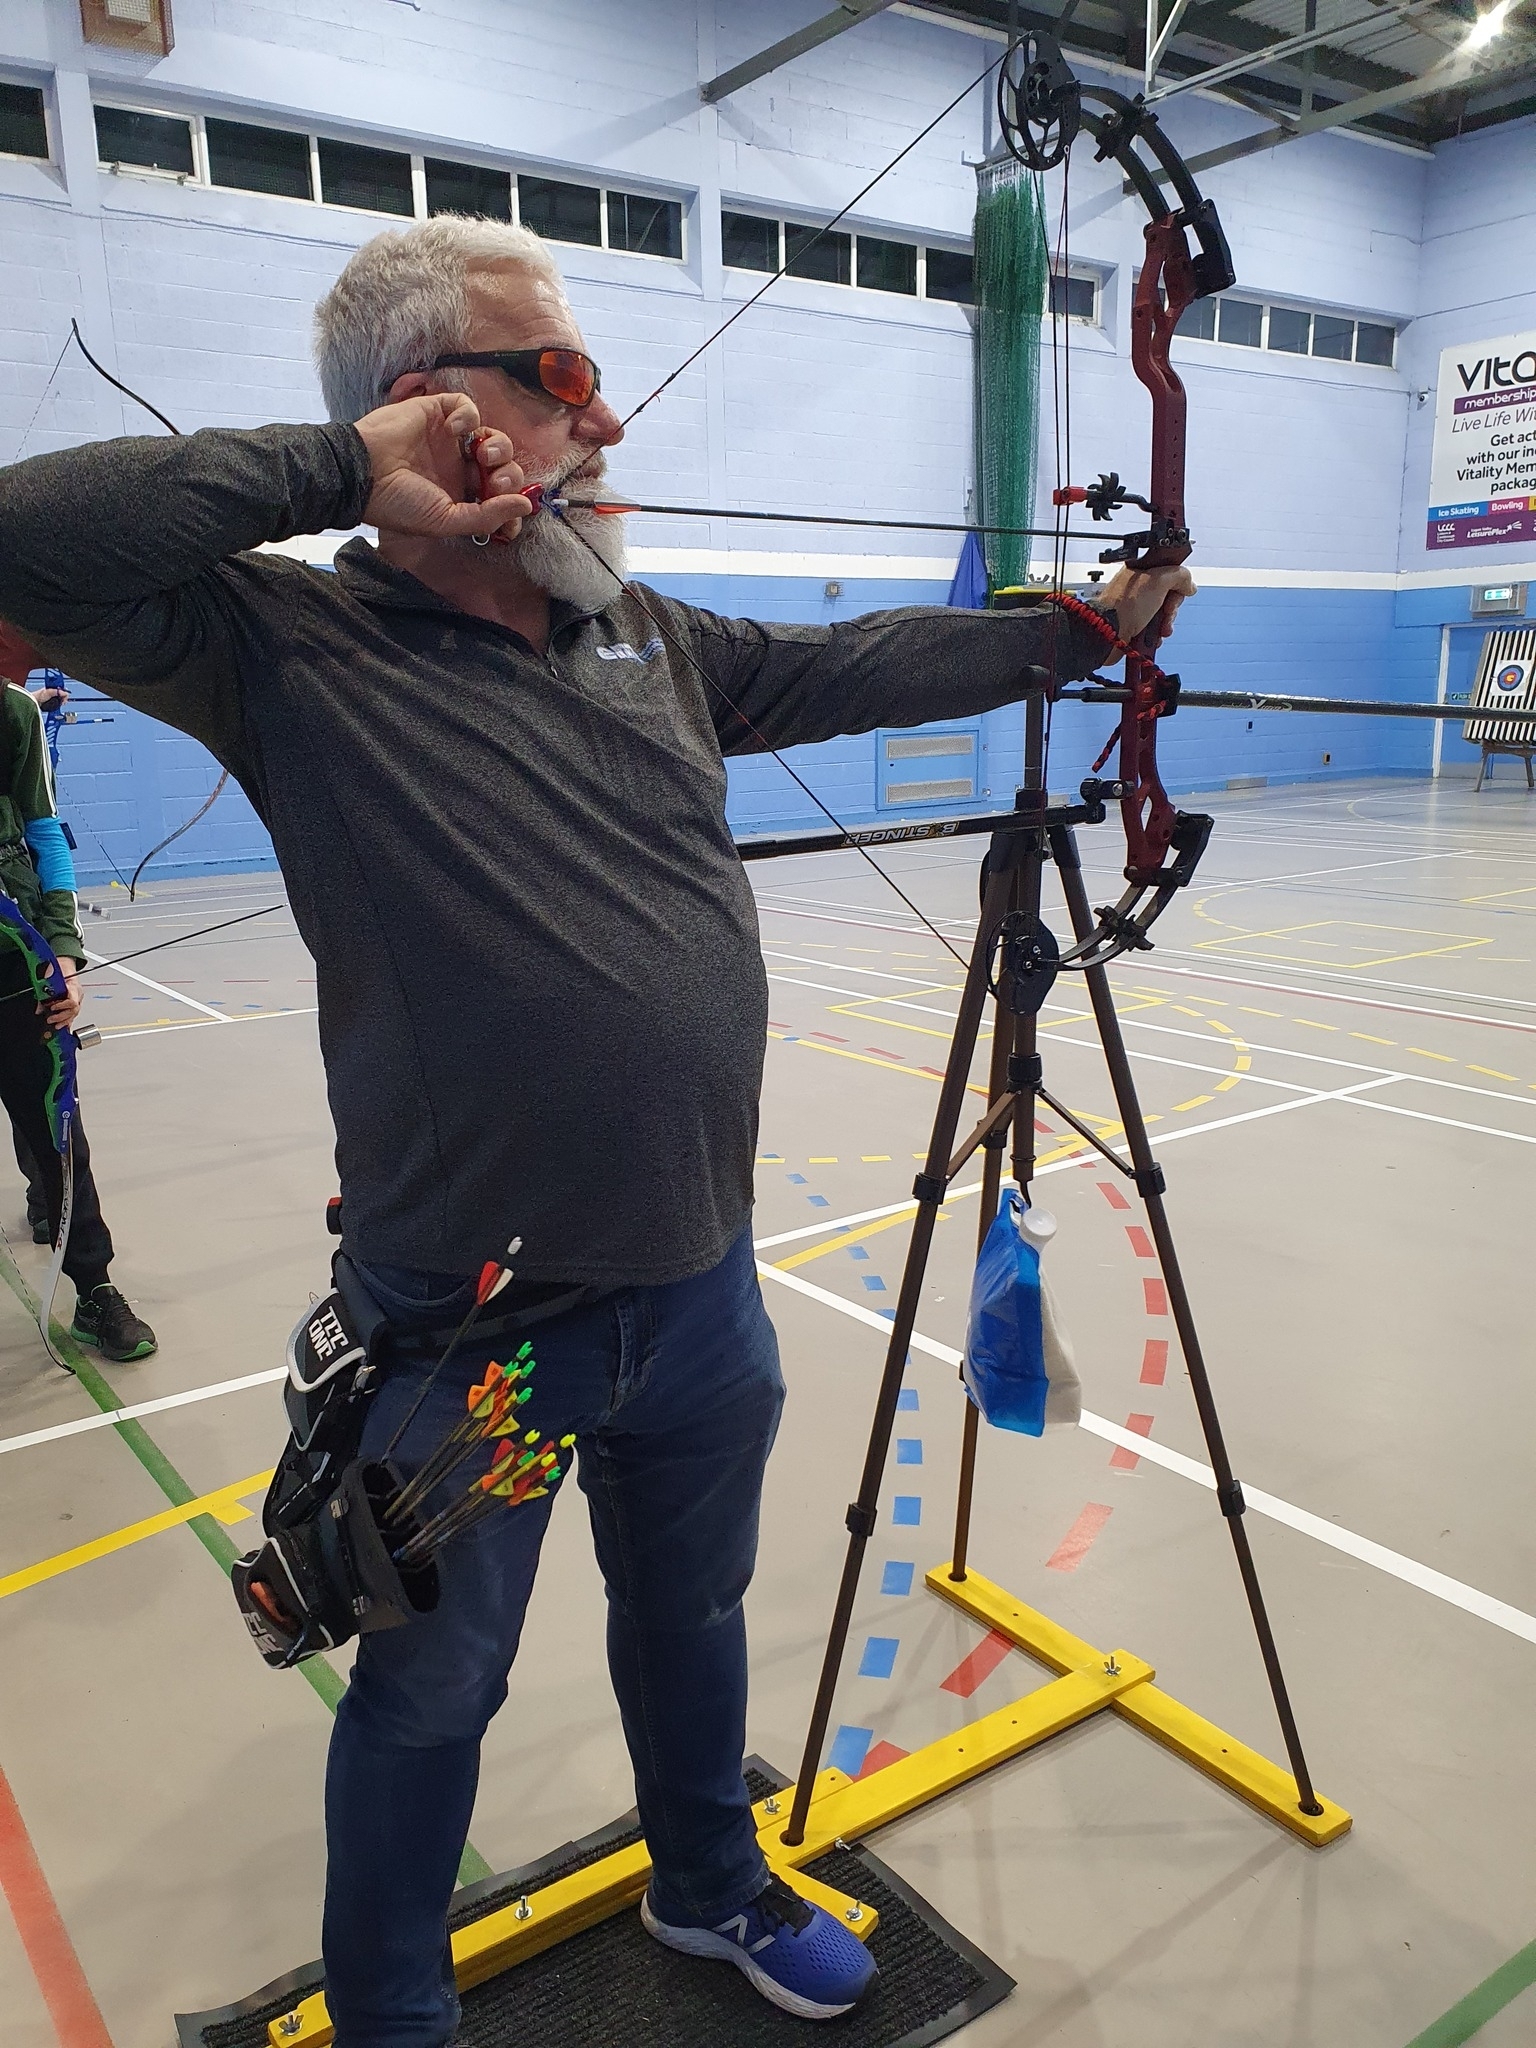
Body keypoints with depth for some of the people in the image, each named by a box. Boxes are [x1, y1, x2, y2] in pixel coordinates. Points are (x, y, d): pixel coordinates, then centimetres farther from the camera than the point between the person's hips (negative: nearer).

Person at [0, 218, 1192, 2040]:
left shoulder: (651, 638, 6)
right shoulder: (291, 647, -11)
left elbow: (864, 665, 14)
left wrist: (1082, 625, 18)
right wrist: (336, 468, -19)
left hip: (698, 1287, 6)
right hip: (465, 1324, -5)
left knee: (692, 1610, 27)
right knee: (430, 1690, 17)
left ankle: (709, 1886, 56)